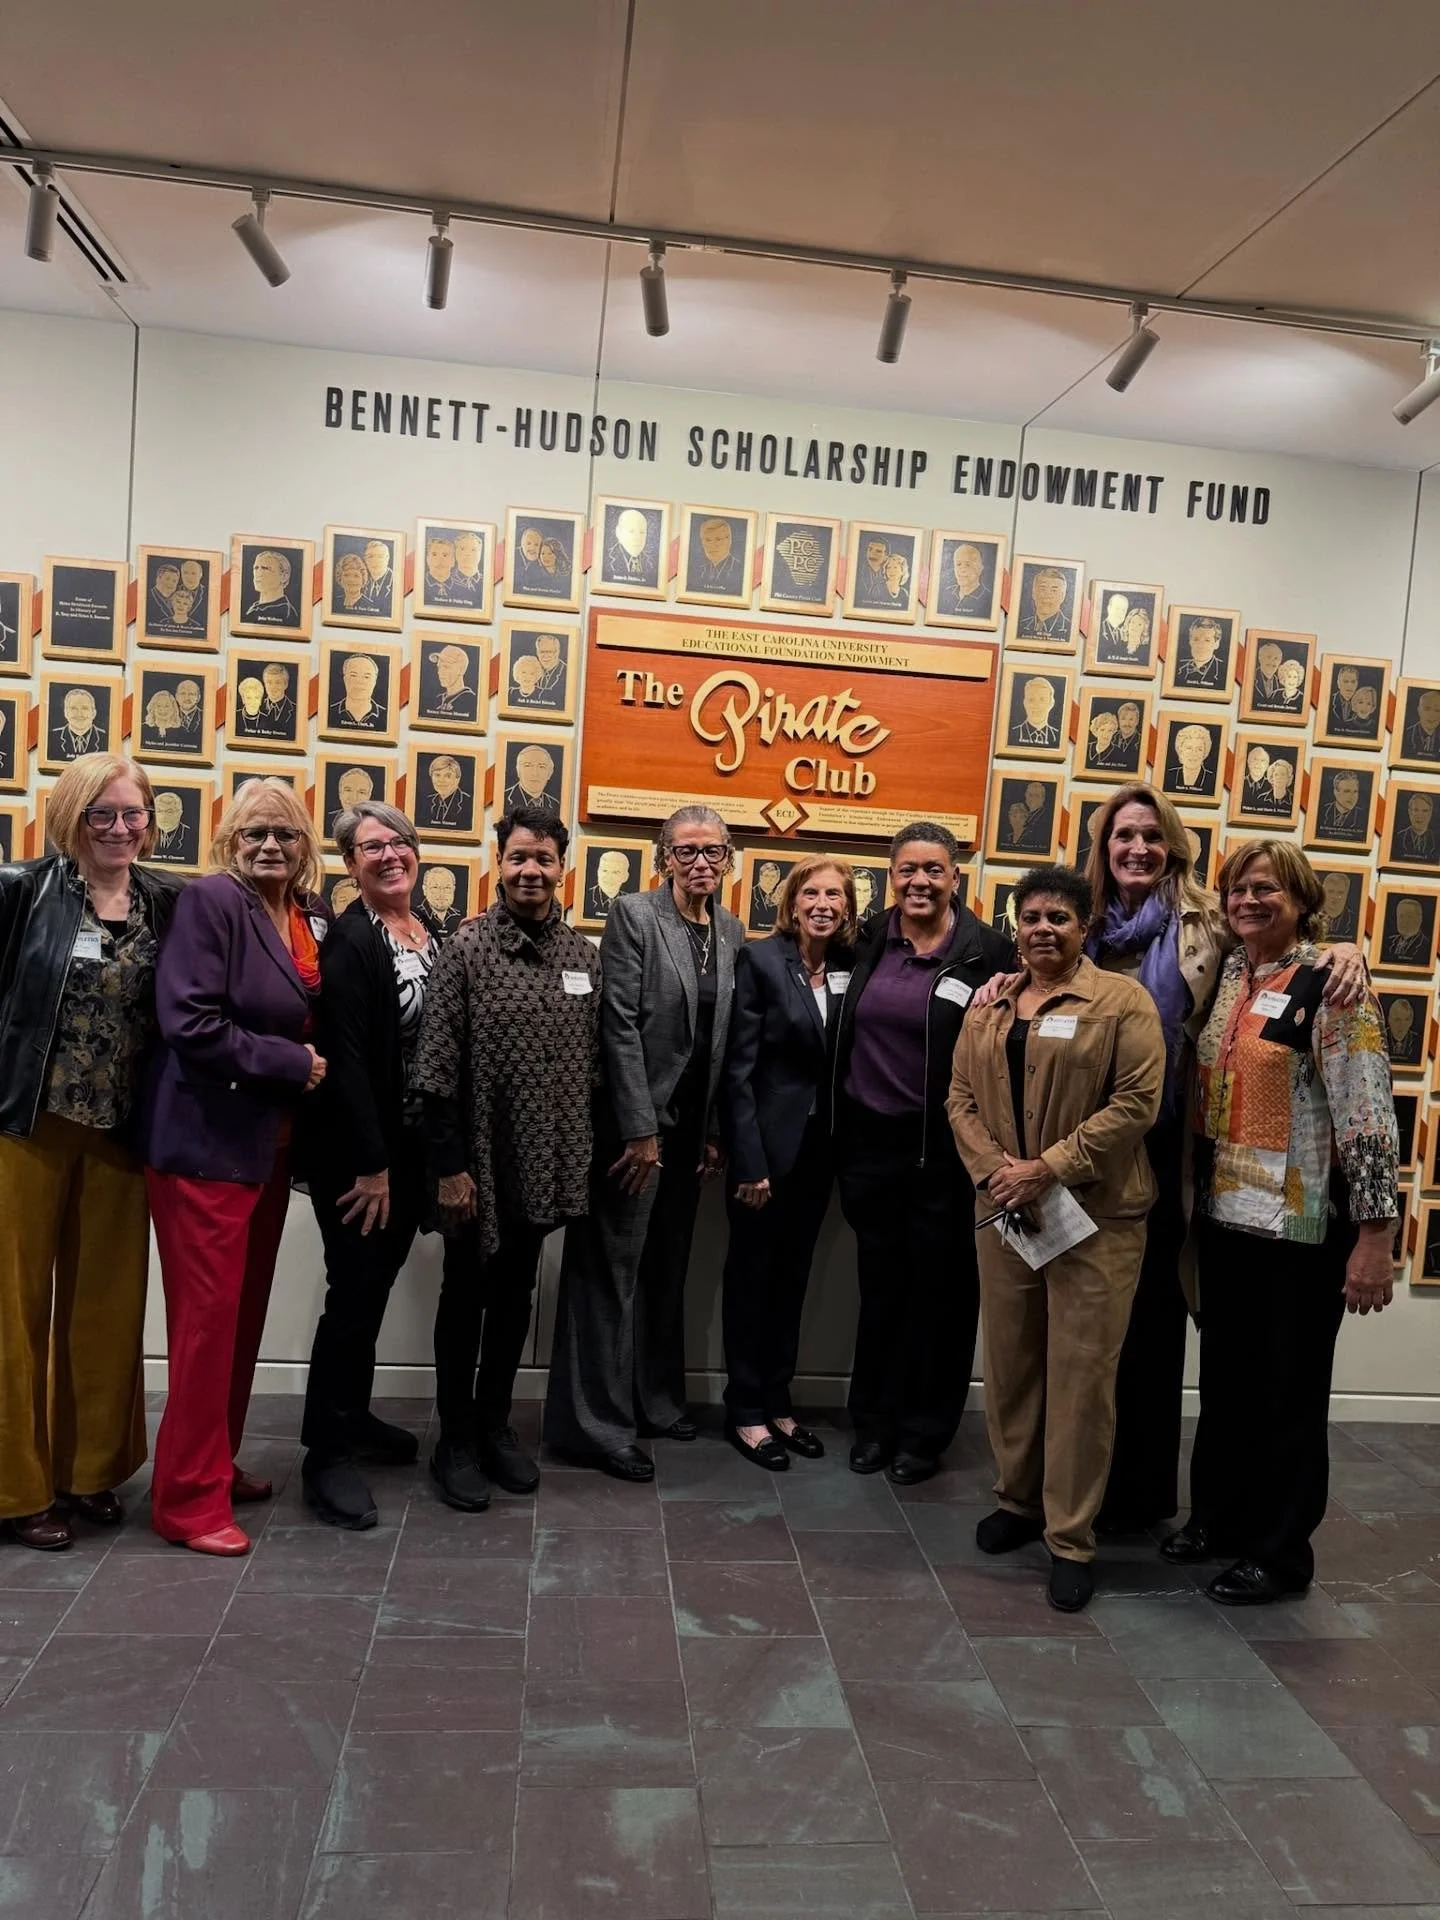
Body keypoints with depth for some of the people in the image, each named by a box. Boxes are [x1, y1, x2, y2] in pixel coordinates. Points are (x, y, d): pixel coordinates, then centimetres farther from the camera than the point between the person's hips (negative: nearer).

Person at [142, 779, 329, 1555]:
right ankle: (189, 1496, 12)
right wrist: (291, 1063, -16)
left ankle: (217, 1463, 31)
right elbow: (189, 1024, -21)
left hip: (269, 1144, 7)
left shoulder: (314, 918, 8)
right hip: (206, 1142, -7)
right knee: (208, 1316, -1)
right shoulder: (209, 901, -13)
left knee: (246, 1312, 15)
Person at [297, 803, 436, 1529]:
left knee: (376, 1285, 17)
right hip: (358, 1150, -7)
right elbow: (345, 1058, -19)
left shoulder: (433, 936, 8)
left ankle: (352, 1417, 34)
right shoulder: (349, 940, -15)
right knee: (355, 1292, -2)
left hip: (412, 1144, 7)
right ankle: (325, 1454, 12)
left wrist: (421, 1155, 6)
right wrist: (369, 1163, -20)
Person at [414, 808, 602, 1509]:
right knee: (466, 1297, 10)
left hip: (546, 1164, 4)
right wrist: (449, 1164, -13)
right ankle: (455, 1438, 25)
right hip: (479, 1162, -4)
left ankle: (494, 1422, 34)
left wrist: (584, 1153, 7)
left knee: (515, 1295, 17)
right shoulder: (468, 947, -10)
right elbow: (436, 1068, -11)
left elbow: (594, 1061, 8)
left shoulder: (584, 955, 3)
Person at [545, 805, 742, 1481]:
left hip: (692, 1126, 6)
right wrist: (641, 1129, -16)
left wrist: (714, 1132, 8)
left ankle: (654, 1399, 29)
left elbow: (724, 1038, 10)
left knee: (667, 1267, 16)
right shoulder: (633, 914, -10)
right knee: (613, 1269, 2)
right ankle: (601, 1423, 12)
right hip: (635, 1119, -6)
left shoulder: (731, 932, 8)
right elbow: (620, 1024, -14)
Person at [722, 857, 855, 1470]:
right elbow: (739, 1068, -12)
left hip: (818, 1148, 5)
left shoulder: (850, 968, 3)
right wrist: (749, 1161, -15)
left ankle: (777, 1401, 29)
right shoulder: (761, 960, -10)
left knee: (793, 1275, 15)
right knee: (752, 1275, 8)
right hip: (767, 1144, -5)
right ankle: (745, 1412, 20)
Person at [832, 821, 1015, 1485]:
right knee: (879, 1286, 13)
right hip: (870, 1142, 3)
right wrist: (840, 1137, 4)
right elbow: (844, 1037, 9)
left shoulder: (988, 953, -7)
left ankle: (923, 1432, 26)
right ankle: (873, 1420, 30)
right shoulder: (869, 942, 4)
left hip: (943, 1149, -3)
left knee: (939, 1291, 9)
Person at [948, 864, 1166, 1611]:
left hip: (1096, 1215, -4)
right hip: (1002, 1210, 5)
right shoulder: (989, 1005, 11)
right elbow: (961, 1097, 7)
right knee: (1009, 1362, 13)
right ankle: (1017, 1498, 31)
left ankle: (1071, 1537, 13)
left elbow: (1137, 1102, -12)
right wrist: (994, 1171, -10)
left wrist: (1050, 1169, -17)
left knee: (1081, 1374, 1)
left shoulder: (1123, 1000, -5)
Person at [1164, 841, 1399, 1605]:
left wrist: (1375, 1236, -18)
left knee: (1287, 1390, 8)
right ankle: (1218, 1513, 37)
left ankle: (1280, 1550, 26)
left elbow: (1368, 1115, -16)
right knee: (1224, 1377, 18)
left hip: (1301, 1226, -6)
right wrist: (1195, 1192, 8)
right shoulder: (1224, 978, 7)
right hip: (1224, 1216, 6)